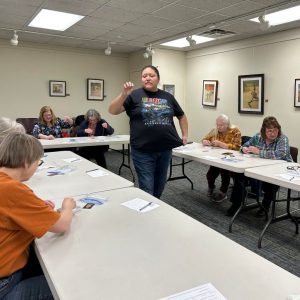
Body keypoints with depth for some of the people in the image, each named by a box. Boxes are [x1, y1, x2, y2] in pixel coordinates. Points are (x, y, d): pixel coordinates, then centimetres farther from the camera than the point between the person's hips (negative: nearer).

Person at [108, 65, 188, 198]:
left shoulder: (168, 97, 10)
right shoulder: (134, 95, -2)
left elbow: (181, 116, 22)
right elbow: (112, 111, -11)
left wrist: (185, 135, 14)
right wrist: (124, 94, -24)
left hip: (165, 149, 5)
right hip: (143, 151, -4)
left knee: (160, 185, 18)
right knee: (147, 189, -1)